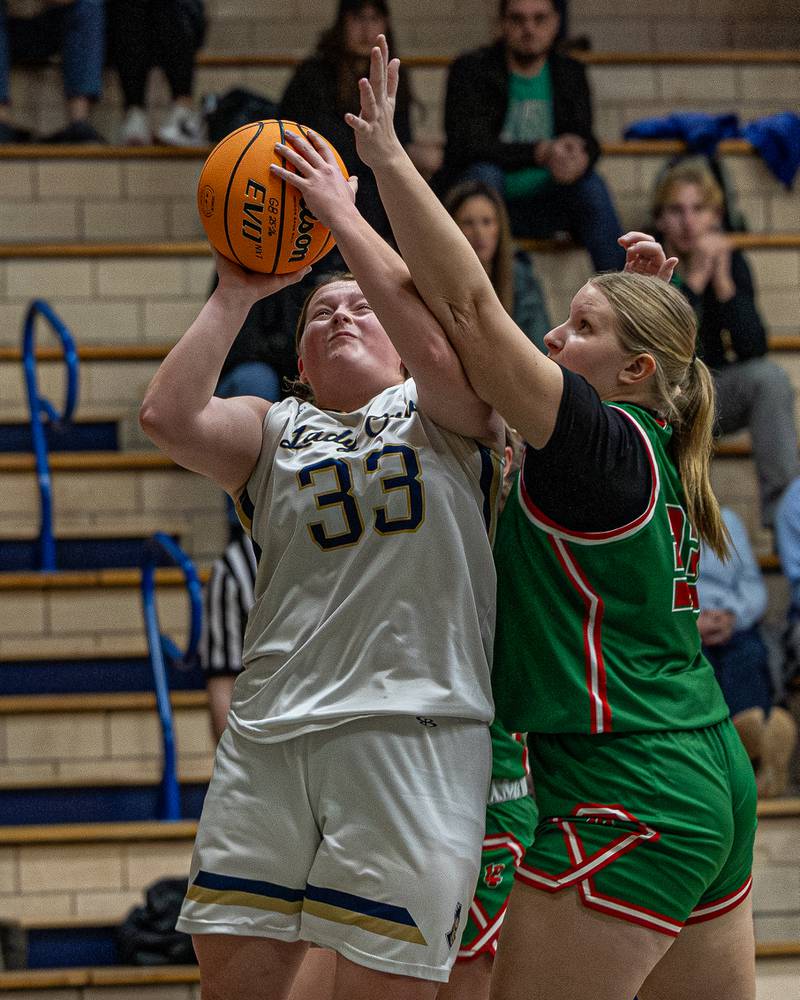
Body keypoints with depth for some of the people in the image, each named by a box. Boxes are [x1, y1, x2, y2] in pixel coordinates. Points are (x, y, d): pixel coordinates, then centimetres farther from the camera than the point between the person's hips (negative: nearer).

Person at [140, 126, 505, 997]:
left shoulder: (441, 412, 11)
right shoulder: (271, 431, 19)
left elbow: (439, 343, -12)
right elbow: (168, 416, 1)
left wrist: (341, 212, -5)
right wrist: (236, 293, 4)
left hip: (413, 729, -4)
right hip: (269, 734, 4)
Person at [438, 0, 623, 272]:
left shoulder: (570, 73, 8)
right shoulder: (470, 69, -6)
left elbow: (584, 139, -1)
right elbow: (468, 145, -18)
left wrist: (581, 158, -28)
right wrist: (541, 153, -31)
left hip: (539, 210, 3)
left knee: (591, 186, -22)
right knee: (484, 175, -33)